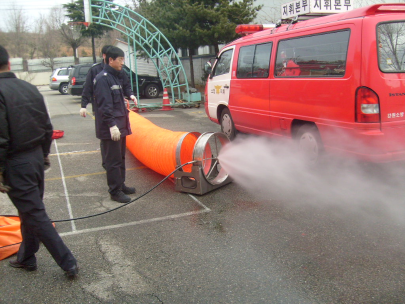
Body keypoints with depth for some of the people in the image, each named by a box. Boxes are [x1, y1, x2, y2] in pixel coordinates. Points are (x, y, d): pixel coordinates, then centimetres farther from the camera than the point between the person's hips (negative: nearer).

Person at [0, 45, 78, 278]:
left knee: (34, 214, 1)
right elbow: (47, 127, 10)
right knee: (30, 210, 20)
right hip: (36, 157, 8)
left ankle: (68, 263, 5)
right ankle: (26, 258, 37)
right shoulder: (30, 88, 5)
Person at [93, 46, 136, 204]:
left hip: (120, 127, 10)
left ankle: (120, 184, 30)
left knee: (121, 157, 18)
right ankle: (115, 191, 6)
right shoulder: (102, 78, -14)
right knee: (113, 160, -3)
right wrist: (112, 125, -25)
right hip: (110, 129, -10)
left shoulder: (115, 77, 17)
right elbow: (104, 105, -21)